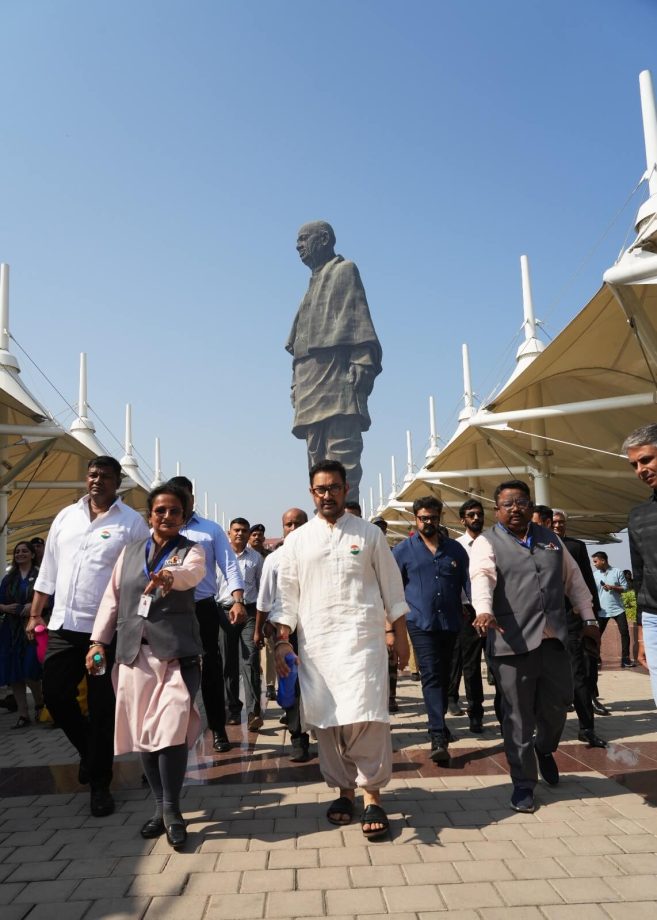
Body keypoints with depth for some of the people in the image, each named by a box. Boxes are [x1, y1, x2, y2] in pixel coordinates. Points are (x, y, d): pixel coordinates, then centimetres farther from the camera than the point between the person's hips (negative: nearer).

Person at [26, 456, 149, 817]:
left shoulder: (132, 523, -5)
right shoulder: (66, 517, 11)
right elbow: (48, 570, 15)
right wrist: (35, 614, 11)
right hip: (63, 625, 5)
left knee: (102, 707, 4)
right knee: (55, 695, 9)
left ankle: (99, 783, 20)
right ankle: (90, 750, 36)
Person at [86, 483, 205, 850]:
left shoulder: (192, 550, 1)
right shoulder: (130, 551, 13)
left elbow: (191, 574, -22)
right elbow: (112, 598, 15)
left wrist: (168, 576, -44)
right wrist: (98, 640, 7)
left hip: (177, 653, -4)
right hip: (134, 653, 4)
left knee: (172, 731, -12)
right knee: (143, 733, 8)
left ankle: (172, 810, 5)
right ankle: (161, 806, 24)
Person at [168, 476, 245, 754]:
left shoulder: (211, 530, 5)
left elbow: (229, 566, -2)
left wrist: (238, 601, -15)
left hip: (203, 607, -1)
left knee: (211, 666, 5)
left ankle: (218, 728, 17)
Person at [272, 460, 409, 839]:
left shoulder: (369, 533, 6)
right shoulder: (297, 540, 10)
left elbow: (392, 587, 8)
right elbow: (287, 596, 9)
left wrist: (401, 636, 6)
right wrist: (283, 640, 0)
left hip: (361, 637, -2)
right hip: (315, 642, 2)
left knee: (365, 715, -11)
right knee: (327, 720, 7)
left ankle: (372, 794, 4)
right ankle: (345, 789, 24)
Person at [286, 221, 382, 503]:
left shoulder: (344, 270, 8)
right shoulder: (315, 283, 30)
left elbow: (359, 319, -7)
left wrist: (362, 364, -20)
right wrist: (297, 384, 16)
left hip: (337, 382, -9)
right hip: (312, 385, 9)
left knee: (341, 457, -17)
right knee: (318, 459, 4)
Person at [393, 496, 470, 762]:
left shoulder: (455, 549, 8)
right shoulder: (403, 550, 1)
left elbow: (468, 582, 10)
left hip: (451, 623, 4)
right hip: (421, 623, -3)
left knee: (444, 676, 15)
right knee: (431, 676, -11)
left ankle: (438, 724, 32)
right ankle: (439, 737, -13)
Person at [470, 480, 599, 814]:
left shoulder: (550, 539, 15)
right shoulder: (487, 543, -2)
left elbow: (574, 579, 21)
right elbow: (482, 578, -20)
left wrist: (588, 618, 16)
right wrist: (484, 610, -39)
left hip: (554, 638, 5)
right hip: (512, 641, -5)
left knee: (558, 704, 14)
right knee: (518, 715, 2)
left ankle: (544, 748, 45)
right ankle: (523, 783, 18)